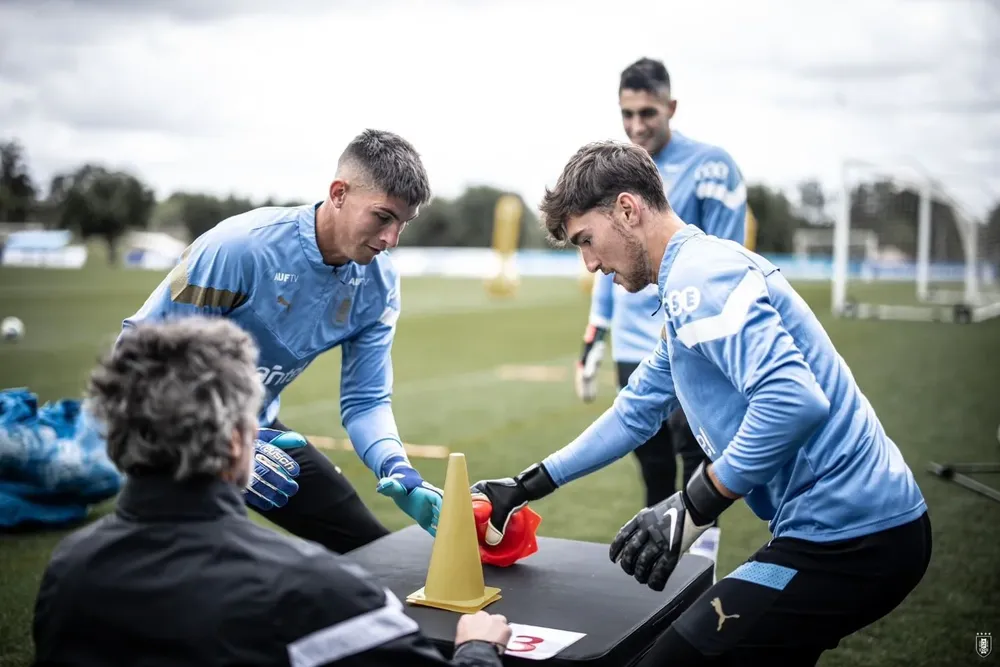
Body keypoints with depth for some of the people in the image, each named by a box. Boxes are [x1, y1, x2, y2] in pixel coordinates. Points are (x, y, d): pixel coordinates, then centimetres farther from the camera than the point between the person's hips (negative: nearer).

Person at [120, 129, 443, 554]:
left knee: (371, 553, 8)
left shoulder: (378, 283, -10)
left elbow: (365, 400, -6)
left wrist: (399, 473, -26)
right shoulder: (241, 246, -28)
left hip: (254, 427, 6)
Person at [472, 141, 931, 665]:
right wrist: (526, 487, 26)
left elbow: (793, 400, -29)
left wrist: (693, 507, -22)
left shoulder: (699, 274, -15)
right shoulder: (691, 278, 18)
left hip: (846, 538, -10)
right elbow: (634, 413, 26)